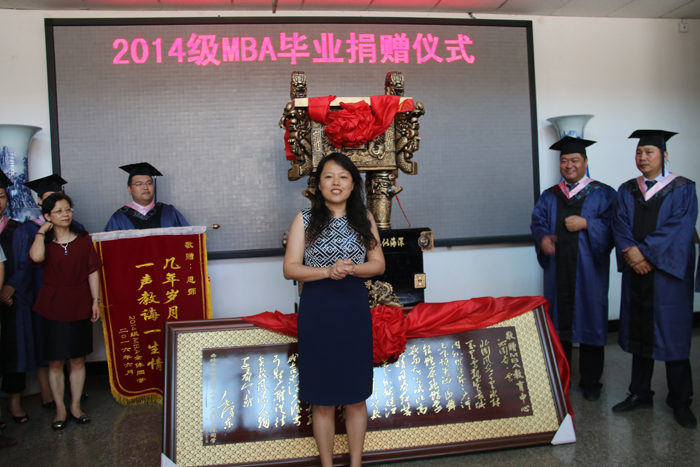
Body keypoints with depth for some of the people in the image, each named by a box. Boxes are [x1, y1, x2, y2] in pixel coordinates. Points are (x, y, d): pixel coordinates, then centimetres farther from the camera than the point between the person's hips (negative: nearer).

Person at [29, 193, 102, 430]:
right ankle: (60, 409, 16)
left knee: (78, 360, 7)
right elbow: (36, 257, -22)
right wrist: (42, 231, -10)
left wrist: (95, 300, -2)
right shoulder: (44, 240, 2)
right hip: (53, 306, -1)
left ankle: (75, 406, 20)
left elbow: (93, 271, 4)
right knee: (55, 362, 4)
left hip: (79, 306, 1)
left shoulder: (83, 239, 5)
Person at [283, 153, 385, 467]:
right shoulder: (305, 219, -1)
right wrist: (328, 271, -20)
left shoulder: (364, 219, 5)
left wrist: (352, 269, -15)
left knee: (356, 398, 11)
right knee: (322, 401, 8)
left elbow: (378, 264, 4)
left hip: (354, 311, 2)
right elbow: (290, 268, -5)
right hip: (317, 314, -1)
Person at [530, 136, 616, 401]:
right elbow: (537, 222, 7)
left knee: (590, 322, 2)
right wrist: (543, 238, -13)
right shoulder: (549, 197, 15)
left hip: (588, 271, -3)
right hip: (557, 271, 3)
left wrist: (586, 224, -18)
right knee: (558, 323, 6)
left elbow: (612, 225, -5)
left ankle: (590, 383, 16)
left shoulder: (603, 194, 5)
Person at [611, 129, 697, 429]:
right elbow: (620, 226, 1)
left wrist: (644, 251, -19)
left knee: (673, 334, 2)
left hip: (669, 272, -3)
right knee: (640, 334, 8)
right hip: (636, 271, 3)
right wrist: (631, 253, -16)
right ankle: (640, 394, 20)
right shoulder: (627, 191, 11)